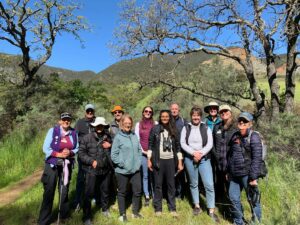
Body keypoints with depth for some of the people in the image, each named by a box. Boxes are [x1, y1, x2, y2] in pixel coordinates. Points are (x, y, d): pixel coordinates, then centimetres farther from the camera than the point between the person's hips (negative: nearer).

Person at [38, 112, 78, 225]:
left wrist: (70, 152, -16)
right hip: (52, 164, -3)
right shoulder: (53, 131, -9)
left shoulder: (74, 133, -1)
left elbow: (77, 148, 4)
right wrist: (58, 154, -19)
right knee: (49, 191, 1)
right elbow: (45, 148, -10)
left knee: (64, 190, 16)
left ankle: (63, 215, 35)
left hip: (67, 165, 3)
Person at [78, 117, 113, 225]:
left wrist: (110, 146, -5)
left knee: (105, 191, 20)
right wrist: (91, 161, -16)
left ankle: (105, 209, 44)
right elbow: (81, 153, -7)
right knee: (89, 193, 1)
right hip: (92, 170, -4)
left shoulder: (108, 138, 6)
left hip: (106, 170, 4)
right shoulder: (87, 138, -6)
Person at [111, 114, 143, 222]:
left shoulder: (134, 135, 2)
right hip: (122, 171, -4)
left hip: (135, 170, 5)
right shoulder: (118, 137, -11)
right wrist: (123, 164, -14)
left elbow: (139, 150, 11)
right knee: (122, 192, 12)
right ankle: (122, 214, 31)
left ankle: (135, 212, 33)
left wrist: (138, 161, 2)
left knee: (138, 191, 12)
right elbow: (113, 155, -11)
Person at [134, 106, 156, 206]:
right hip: (143, 153, 1)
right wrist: (142, 150, -3)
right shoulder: (138, 124, 8)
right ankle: (147, 196, 16)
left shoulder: (156, 124, 4)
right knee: (145, 175, 6)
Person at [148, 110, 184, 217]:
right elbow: (150, 145, 0)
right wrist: (149, 160, -4)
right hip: (158, 160, -2)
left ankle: (172, 208, 24)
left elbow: (178, 146, 7)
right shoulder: (155, 129, -1)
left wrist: (180, 162, 4)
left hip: (171, 160, 2)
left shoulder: (173, 130, 6)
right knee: (158, 184, 7)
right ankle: (158, 208, 21)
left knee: (171, 184, 9)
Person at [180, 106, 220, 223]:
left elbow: (209, 144, -6)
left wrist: (200, 154, -17)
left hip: (204, 159, -1)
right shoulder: (186, 128, 2)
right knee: (193, 184, 13)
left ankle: (211, 211, 10)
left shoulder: (206, 128, 1)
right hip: (190, 159, 1)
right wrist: (193, 153, -16)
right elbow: (183, 143, -5)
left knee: (209, 185, -4)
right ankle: (197, 206, 31)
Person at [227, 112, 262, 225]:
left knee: (253, 200, 8)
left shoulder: (254, 137, -10)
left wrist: (253, 177, -19)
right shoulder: (235, 136, 10)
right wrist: (228, 171, 17)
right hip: (235, 174, 7)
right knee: (233, 198, 13)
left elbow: (257, 159, -15)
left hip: (247, 174, -6)